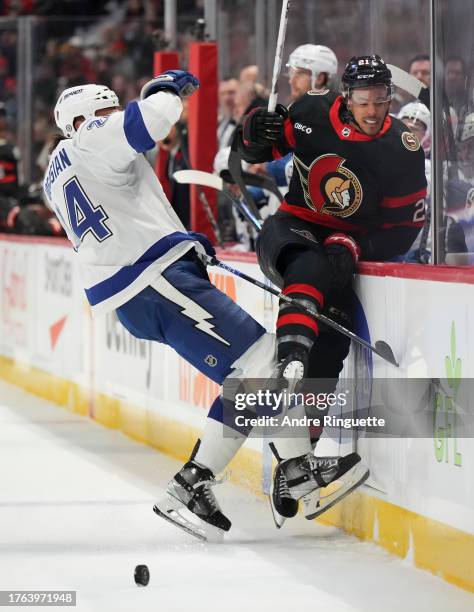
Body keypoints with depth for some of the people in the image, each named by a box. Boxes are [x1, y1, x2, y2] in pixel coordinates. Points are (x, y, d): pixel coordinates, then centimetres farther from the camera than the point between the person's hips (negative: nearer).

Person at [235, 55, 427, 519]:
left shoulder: (403, 152, -13)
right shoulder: (311, 114, -10)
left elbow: (404, 230, -9)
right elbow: (256, 153, 6)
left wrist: (351, 248, -22)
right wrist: (255, 134, -18)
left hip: (349, 248, 0)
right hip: (293, 229, 0)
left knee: (332, 343, -14)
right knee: (310, 269, -36)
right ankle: (290, 361, -53)